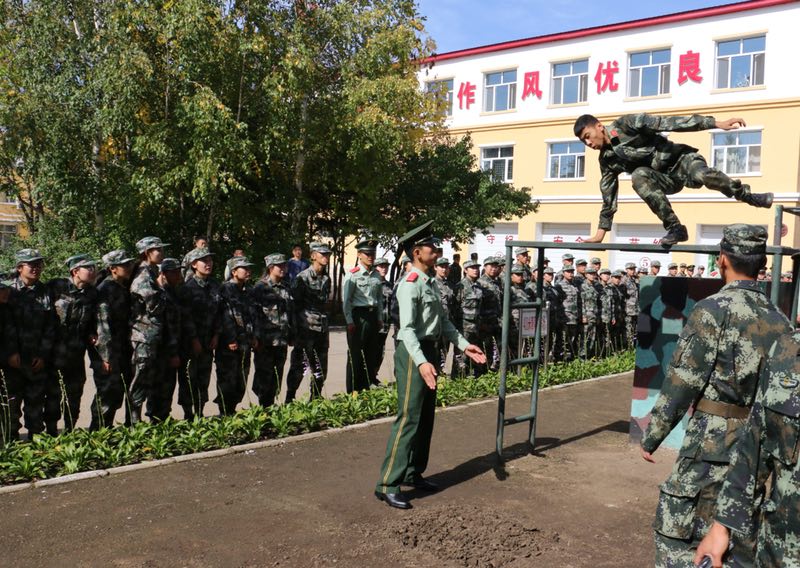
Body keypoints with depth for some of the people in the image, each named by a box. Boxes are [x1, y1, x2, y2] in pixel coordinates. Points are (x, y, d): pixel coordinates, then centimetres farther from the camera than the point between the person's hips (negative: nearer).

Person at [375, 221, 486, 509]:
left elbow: (443, 321, 19)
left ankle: (414, 473, 28)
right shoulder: (410, 284, -16)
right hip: (413, 354, -10)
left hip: (429, 351, 10)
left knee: (426, 418, 16)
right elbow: (407, 329, -24)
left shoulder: (430, 283, 14)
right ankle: (387, 484, -4)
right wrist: (421, 362, -34)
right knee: (409, 419, -9)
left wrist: (464, 345, 12)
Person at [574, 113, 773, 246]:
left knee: (703, 176, -38)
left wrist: (716, 123, -22)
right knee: (638, 175, -29)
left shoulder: (626, 125, -12)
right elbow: (608, 197, 10)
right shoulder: (607, 160, 4)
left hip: (681, 159, -4)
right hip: (668, 180, 4)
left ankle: (750, 197, -14)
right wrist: (600, 233, 6)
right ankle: (674, 228, -25)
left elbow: (668, 123, -18)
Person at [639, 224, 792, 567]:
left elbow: (681, 382, -13)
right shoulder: (779, 320, 7)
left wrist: (651, 437, -5)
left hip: (713, 442, -6)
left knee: (678, 533, 3)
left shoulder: (714, 310, -12)